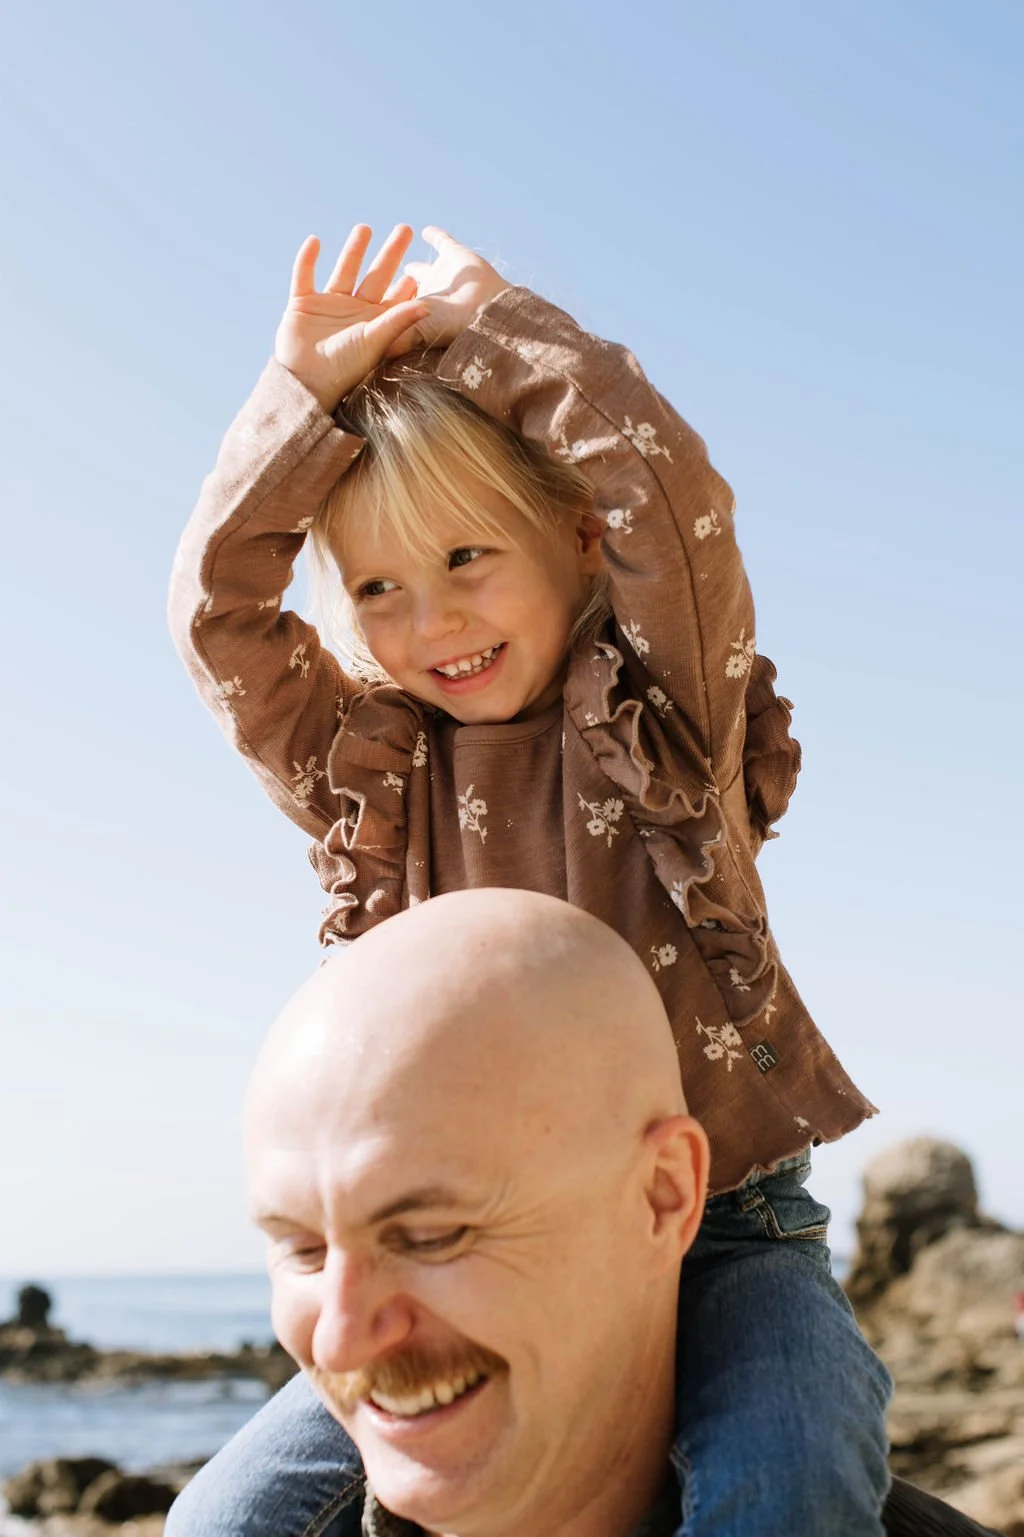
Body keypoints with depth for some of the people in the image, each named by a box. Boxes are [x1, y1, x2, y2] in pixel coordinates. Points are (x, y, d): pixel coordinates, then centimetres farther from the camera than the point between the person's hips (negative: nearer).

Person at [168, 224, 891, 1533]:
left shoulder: (660, 711, 1)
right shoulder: (375, 771, 8)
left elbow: (665, 488, -14)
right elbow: (218, 616, -3)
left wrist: (491, 318, -5)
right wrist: (304, 394, -8)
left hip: (718, 1220, -3)